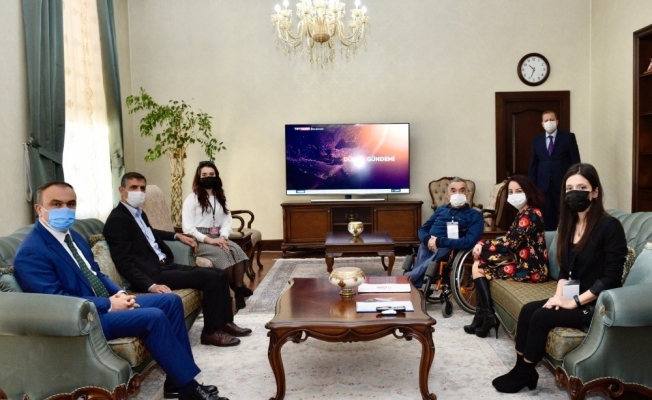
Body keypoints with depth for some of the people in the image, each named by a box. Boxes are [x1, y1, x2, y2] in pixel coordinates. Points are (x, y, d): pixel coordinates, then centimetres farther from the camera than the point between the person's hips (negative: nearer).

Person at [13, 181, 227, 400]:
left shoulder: (73, 236, 13)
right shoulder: (30, 253, -16)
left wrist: (119, 293, -1)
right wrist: (108, 304, -19)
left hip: (107, 303, 10)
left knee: (171, 301, 1)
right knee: (153, 317, -26)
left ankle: (178, 379, 2)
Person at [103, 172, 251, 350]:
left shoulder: (139, 213, 14)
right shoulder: (117, 220, -14)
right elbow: (124, 263, -21)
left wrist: (177, 236, 34)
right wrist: (151, 285, -30)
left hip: (165, 265, 9)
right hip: (153, 273, -9)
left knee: (219, 274, 3)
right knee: (210, 278, -18)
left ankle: (225, 322, 13)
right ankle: (210, 332, -6)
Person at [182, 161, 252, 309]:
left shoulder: (221, 199, 17)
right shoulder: (192, 199, -1)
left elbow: (227, 222, 8)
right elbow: (187, 227, -10)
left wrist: (223, 237, -13)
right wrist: (208, 239, -20)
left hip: (217, 238, 5)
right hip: (199, 240, -5)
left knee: (236, 250, -26)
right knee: (223, 253, -32)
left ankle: (239, 290, -26)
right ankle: (236, 287, -15)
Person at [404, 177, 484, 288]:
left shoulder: (474, 215, 9)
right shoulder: (441, 209, 26)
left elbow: (470, 242, -8)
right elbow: (422, 230, 21)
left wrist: (439, 242, -13)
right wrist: (428, 240, -5)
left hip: (449, 251, -4)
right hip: (427, 248, 4)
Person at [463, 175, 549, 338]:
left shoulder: (529, 215, -17)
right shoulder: (523, 213, 14)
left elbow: (509, 243, -21)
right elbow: (508, 239, 11)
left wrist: (482, 246, -8)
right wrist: (482, 245, -4)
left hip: (531, 269, -10)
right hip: (523, 262, 10)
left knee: (478, 267, -6)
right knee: (480, 262, 10)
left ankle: (488, 317, -3)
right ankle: (481, 315, 7)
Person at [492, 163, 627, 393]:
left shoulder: (609, 226, -16)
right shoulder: (570, 223, 8)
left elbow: (611, 278, -20)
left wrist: (575, 302, -18)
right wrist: (559, 295, -6)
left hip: (596, 304, -7)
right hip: (572, 296, 7)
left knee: (541, 317, -19)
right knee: (527, 310, -11)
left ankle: (523, 374, -2)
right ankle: (522, 369, -4)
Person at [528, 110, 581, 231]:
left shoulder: (568, 137, 2)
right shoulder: (536, 140, 11)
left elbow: (575, 161, 0)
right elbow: (533, 164, 10)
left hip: (564, 185, -2)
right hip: (543, 186, 3)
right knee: (547, 219, 4)